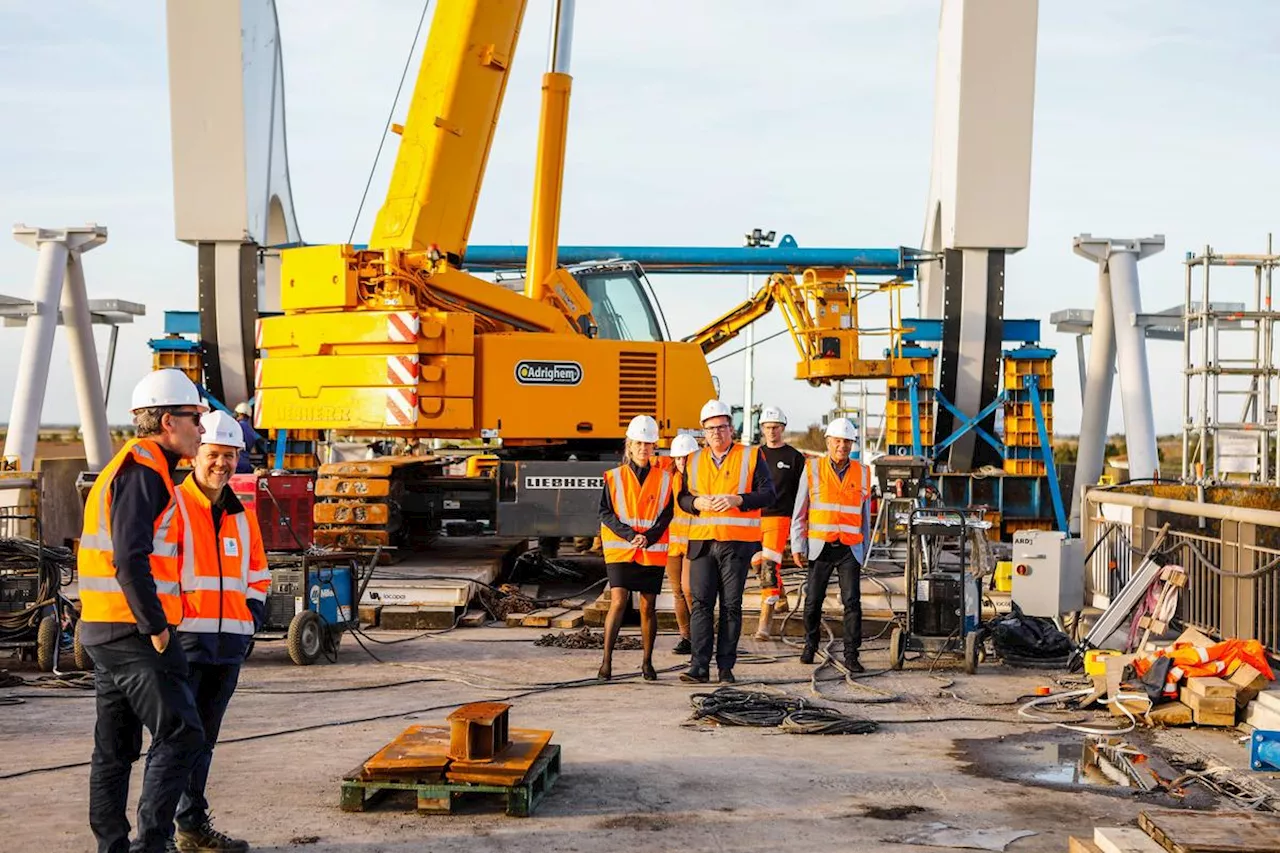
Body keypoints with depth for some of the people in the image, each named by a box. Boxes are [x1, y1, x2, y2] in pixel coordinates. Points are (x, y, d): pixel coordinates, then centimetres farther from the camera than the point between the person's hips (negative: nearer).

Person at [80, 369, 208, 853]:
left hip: (106, 631, 11)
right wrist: (156, 627, -18)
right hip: (133, 632, -11)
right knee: (180, 734, -8)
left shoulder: (131, 467, 19)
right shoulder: (143, 470, -13)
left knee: (116, 748, 13)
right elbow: (130, 559, -23)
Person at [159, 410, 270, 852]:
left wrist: (251, 619, 11)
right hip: (183, 638, -6)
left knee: (204, 737, 14)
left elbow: (257, 573, 24)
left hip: (229, 642, 6)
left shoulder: (242, 516, 16)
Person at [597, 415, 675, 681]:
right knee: (618, 601, -13)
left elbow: (666, 515, 2)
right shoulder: (614, 477, 1)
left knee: (648, 606, 6)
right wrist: (630, 535, -15)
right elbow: (606, 513, -2)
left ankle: (647, 663, 18)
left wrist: (648, 538, -14)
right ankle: (606, 661, -6)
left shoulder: (663, 478, 5)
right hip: (619, 550, -2)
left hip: (653, 551, 2)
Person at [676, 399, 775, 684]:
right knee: (701, 603, -3)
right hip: (702, 542, 3)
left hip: (737, 543, -2)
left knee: (731, 606, 3)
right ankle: (699, 666, -3)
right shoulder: (694, 461, 14)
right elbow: (682, 497, 15)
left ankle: (726, 667, 9)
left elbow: (767, 494, -3)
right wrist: (697, 503, -8)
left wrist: (737, 500, -17)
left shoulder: (751, 457, 3)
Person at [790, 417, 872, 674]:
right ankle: (810, 646, 26)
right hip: (820, 547, 0)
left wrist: (864, 549, 14)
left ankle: (851, 655, -2)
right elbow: (800, 511, 4)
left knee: (852, 602, -7)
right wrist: (798, 546, -1)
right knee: (813, 601, 5)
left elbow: (865, 515, 14)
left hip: (850, 549, 1)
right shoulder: (812, 469, 2)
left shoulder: (862, 473, 8)